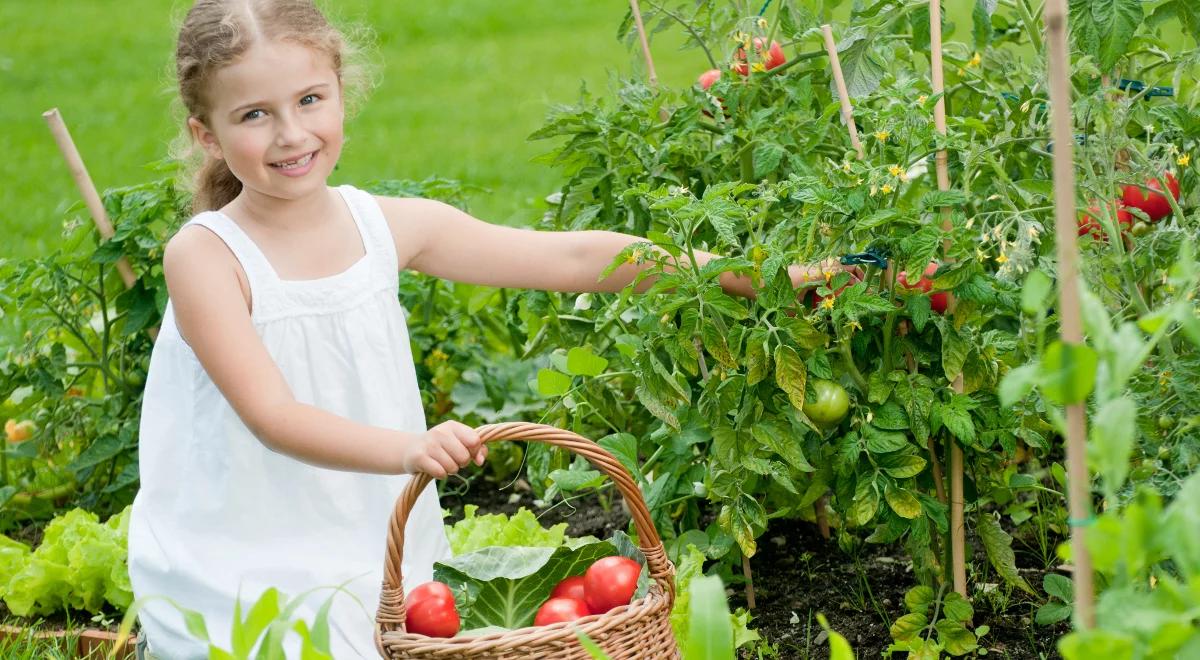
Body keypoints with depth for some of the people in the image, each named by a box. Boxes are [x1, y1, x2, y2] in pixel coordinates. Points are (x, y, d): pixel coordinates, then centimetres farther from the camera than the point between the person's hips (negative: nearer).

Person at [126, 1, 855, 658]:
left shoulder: (386, 227, -1)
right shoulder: (206, 256, -14)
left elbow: (571, 257, 0)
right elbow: (274, 415, -23)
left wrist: (742, 271, -5)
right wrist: (409, 450, -38)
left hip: (373, 553, 5)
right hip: (239, 584, -4)